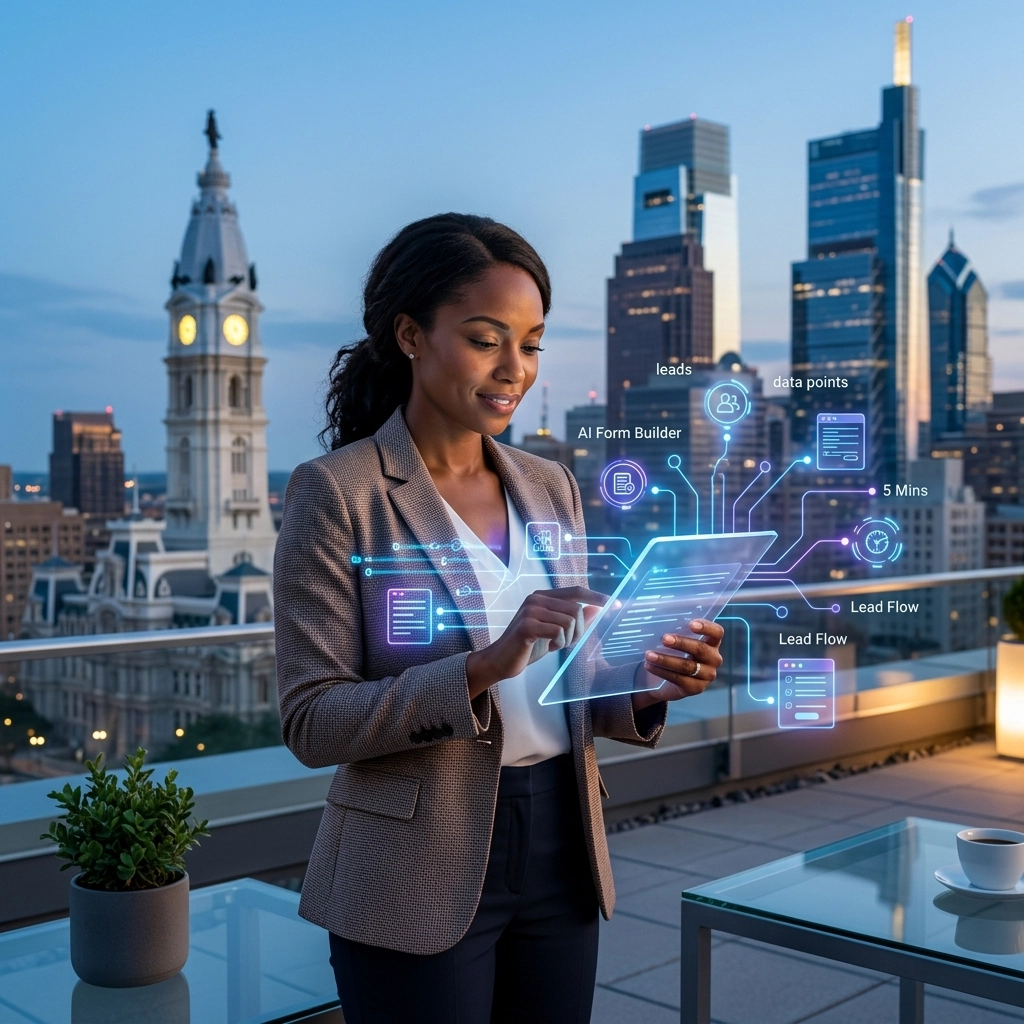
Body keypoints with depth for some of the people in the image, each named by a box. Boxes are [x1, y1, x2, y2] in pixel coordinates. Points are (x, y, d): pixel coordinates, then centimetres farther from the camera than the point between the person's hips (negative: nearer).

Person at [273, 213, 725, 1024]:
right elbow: (311, 722, -14)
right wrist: (484, 667, -27)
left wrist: (647, 686, -11)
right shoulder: (337, 492, -10)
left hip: (561, 858, 5)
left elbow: (566, 693, 11)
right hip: (421, 878, -5)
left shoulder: (551, 489, 7)